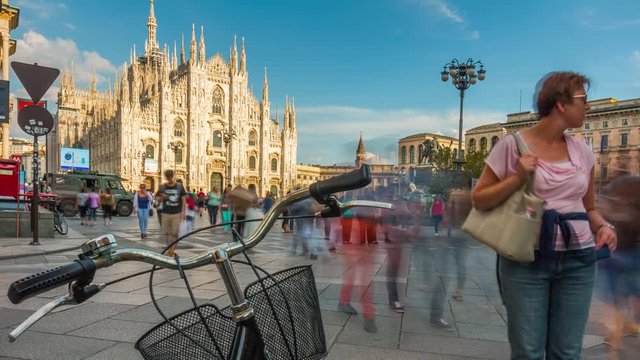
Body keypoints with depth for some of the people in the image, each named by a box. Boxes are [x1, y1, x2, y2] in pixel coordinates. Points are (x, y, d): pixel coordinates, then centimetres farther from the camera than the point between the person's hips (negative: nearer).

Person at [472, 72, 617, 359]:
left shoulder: (583, 151, 7)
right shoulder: (512, 145, -7)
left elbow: (589, 207, 18)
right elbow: (478, 201, -5)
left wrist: (603, 226, -2)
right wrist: (517, 177, -16)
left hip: (577, 259, 5)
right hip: (527, 258, -4)